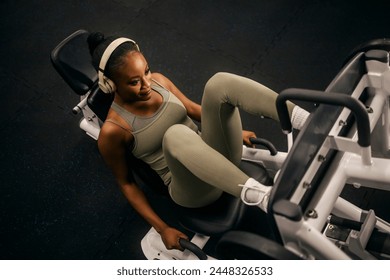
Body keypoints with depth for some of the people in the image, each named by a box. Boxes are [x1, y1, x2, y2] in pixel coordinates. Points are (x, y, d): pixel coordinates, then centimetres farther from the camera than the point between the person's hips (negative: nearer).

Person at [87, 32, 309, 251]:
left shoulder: (158, 81, 0)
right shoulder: (113, 130, -15)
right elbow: (125, 183, -4)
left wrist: (233, 129, 21)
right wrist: (162, 229, -5)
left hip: (217, 153, 5)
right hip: (196, 189, -5)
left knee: (220, 81, -21)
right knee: (176, 133, -41)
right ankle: (264, 198, -52)